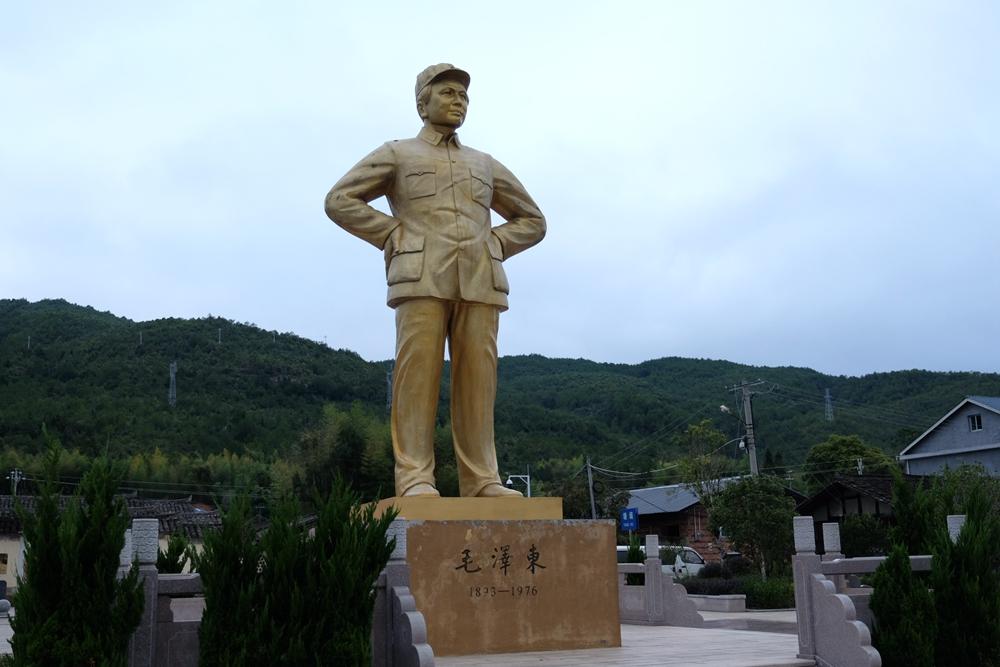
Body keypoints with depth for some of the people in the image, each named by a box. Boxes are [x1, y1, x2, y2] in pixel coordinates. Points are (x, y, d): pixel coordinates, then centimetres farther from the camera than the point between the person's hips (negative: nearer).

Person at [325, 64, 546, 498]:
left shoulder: (485, 165, 26)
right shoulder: (396, 154, 17)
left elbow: (532, 221, 30)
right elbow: (340, 201, 7)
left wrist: (494, 247, 11)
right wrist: (395, 237, -1)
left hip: (478, 282, 3)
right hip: (421, 278, -3)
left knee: (477, 379, -4)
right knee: (418, 374, -12)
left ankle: (482, 481, -4)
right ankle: (415, 479, -12)